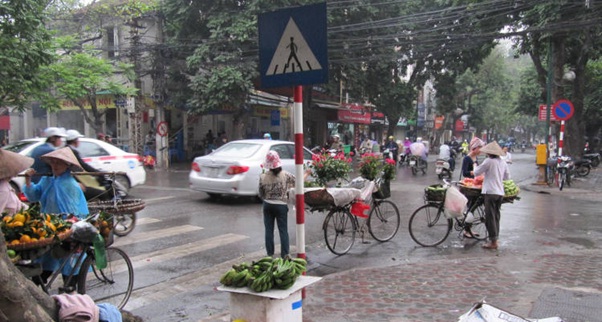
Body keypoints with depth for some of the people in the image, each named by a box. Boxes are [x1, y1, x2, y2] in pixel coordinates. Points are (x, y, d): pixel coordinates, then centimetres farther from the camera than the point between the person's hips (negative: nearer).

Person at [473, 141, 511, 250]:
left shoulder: (489, 161, -10)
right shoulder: (503, 162, 11)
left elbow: (476, 172, -4)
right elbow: (507, 177, 20)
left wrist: (475, 165, 15)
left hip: (490, 192, -7)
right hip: (500, 192, 7)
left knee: (490, 217, -4)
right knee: (496, 216, 13)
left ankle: (493, 242, -5)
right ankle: (495, 238, 17)